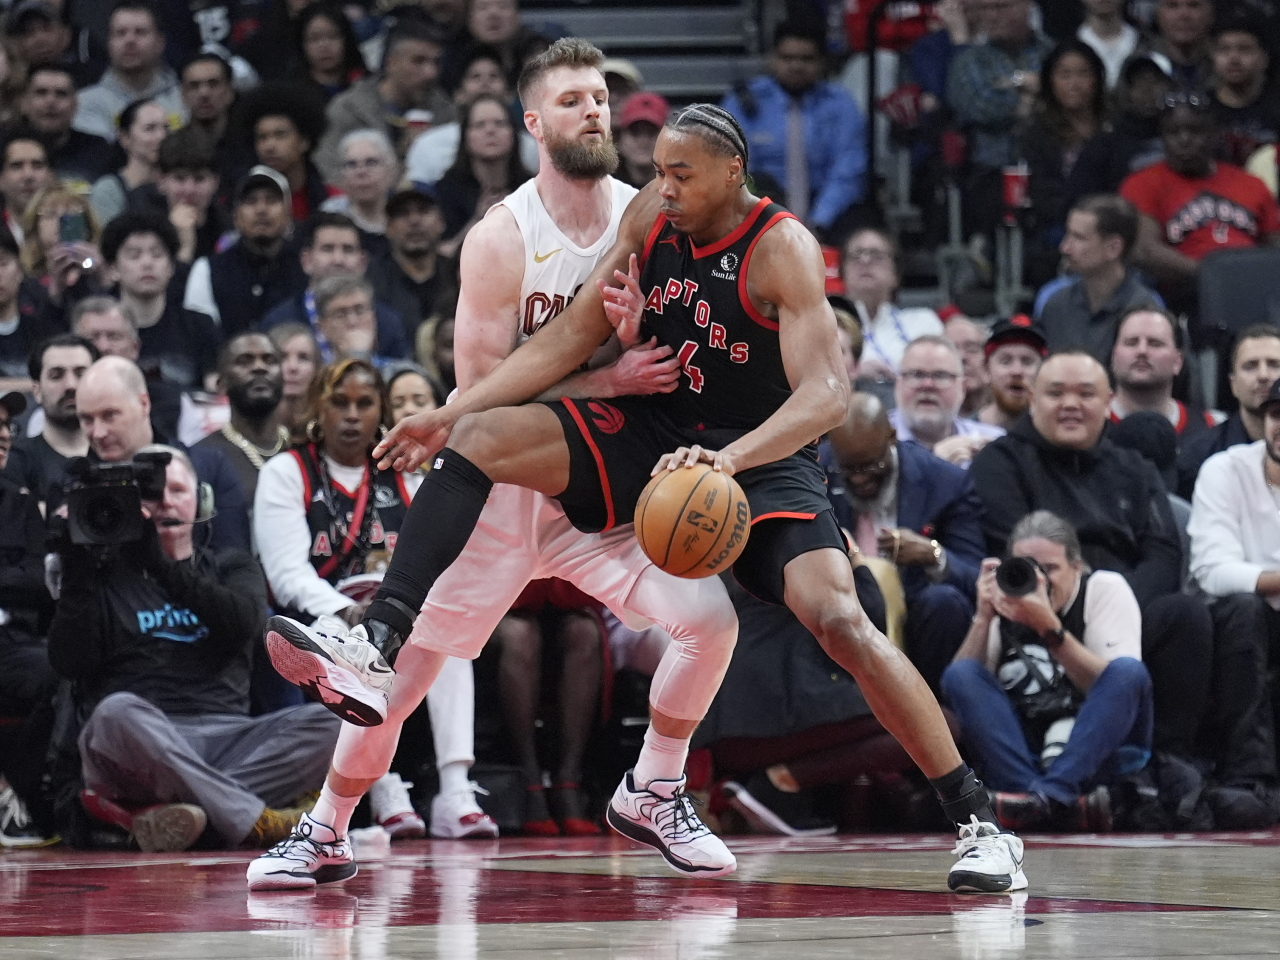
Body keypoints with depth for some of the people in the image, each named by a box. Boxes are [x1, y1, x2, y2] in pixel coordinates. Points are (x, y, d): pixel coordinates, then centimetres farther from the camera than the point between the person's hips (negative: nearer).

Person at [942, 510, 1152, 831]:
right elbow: (960, 690, 0)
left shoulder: (1106, 588, 2)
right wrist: (984, 618, -12)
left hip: (1100, 750, -2)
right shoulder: (1005, 601, 10)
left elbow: (1117, 685, -13)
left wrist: (1050, 628, -23)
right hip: (1024, 753, 2)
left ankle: (1051, 798, -42)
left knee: (1129, 671, -27)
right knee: (960, 675, -17)